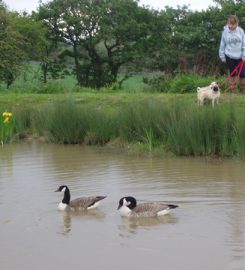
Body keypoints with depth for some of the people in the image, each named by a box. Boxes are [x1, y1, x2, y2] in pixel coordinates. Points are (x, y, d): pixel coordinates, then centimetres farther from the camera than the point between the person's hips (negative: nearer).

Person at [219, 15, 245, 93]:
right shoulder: (225, 32, -7)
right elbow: (222, 45, 1)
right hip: (229, 56, 0)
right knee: (232, 73, 12)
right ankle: (234, 88, 23)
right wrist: (222, 57, 3)